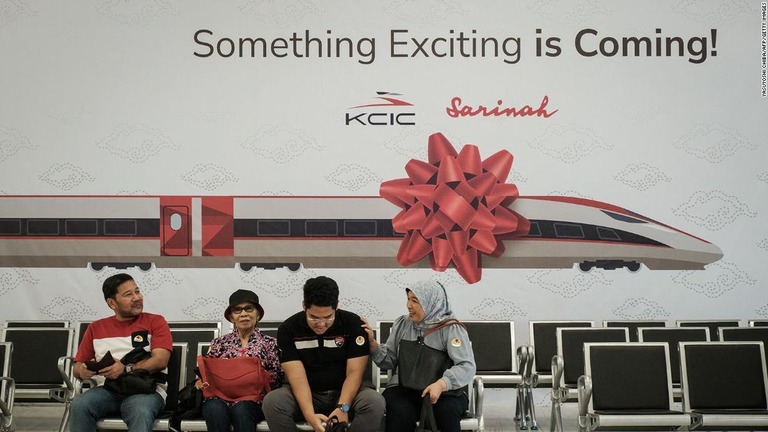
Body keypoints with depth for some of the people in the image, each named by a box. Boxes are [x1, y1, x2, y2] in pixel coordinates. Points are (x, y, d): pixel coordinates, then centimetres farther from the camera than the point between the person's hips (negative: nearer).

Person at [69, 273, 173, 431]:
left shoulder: (155, 322, 9)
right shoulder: (96, 328, 19)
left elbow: (160, 360, -4)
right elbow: (78, 366, 17)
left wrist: (126, 369, -19)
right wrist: (82, 371, -8)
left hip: (145, 389, -3)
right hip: (107, 389, 3)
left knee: (141, 413, -38)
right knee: (79, 405, -30)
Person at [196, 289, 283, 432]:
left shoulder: (270, 343, 12)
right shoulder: (219, 343, 18)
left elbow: (277, 379, 5)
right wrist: (200, 383, -6)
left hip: (253, 399, -1)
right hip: (220, 397, 2)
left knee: (240, 409, -36)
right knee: (215, 409, -34)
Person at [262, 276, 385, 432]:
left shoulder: (353, 324, -9)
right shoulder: (288, 329, -9)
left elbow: (354, 372, -12)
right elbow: (297, 376, -17)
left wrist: (343, 407, -29)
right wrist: (310, 415, -33)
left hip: (344, 392, 0)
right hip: (306, 395, 0)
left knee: (375, 402, -31)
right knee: (271, 401, -29)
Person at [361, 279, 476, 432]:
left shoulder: (451, 328, -4)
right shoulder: (401, 324, 10)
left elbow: (467, 366, -14)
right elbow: (389, 361, 15)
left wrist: (442, 384, -31)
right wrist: (372, 343, -4)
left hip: (444, 390, -2)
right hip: (403, 387, 2)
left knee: (447, 410, -36)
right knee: (400, 413, -33)